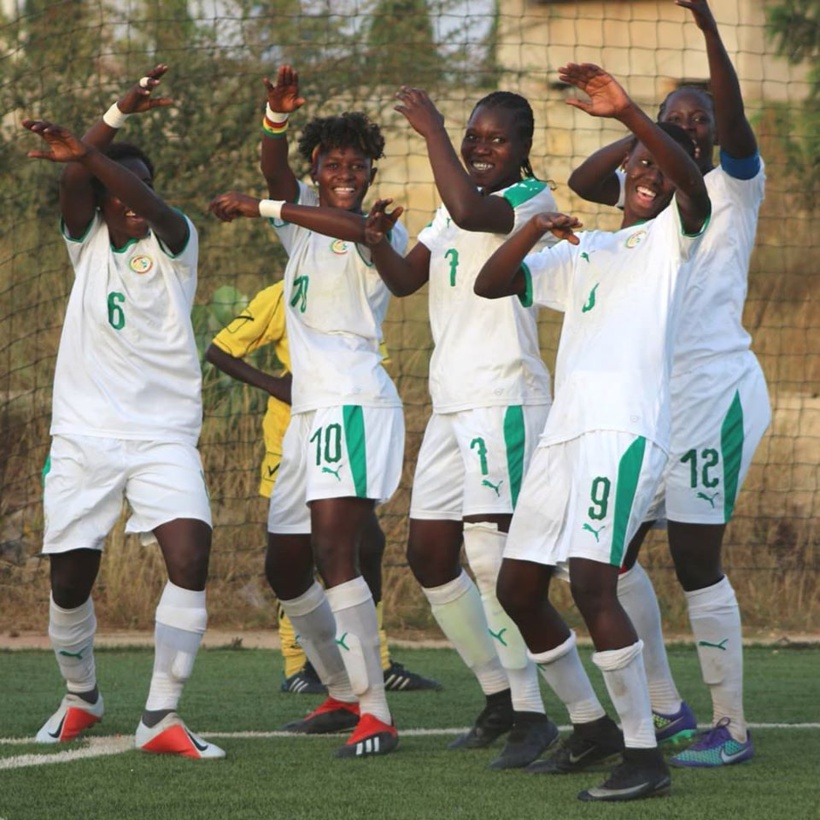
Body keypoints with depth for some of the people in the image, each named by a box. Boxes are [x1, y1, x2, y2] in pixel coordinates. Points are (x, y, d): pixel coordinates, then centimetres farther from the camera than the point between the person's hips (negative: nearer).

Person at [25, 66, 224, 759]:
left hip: (165, 436, -2)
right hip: (84, 435, 2)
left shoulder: (173, 243, 1)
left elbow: (150, 204, -22)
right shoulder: (88, 242, 9)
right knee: (70, 578, 3)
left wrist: (85, 151, -38)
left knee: (191, 556, -21)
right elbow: (73, 180, -11)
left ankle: (161, 717, -17)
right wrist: (119, 114, -18)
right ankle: (81, 698, 29)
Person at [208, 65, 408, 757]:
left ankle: (375, 713, -29)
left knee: (334, 550, -24)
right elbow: (276, 169, -4)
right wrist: (277, 116, -25)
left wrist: (260, 208, -26)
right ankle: (343, 695, 30)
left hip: (356, 404, -9)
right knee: (285, 569, 14)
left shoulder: (382, 232, -3)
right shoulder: (304, 215, 16)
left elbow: (355, 227, -28)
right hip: (310, 412, 9)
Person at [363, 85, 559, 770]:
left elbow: (470, 212, -28)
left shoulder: (532, 199, -7)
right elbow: (406, 279, 17)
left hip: (505, 400, -9)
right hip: (452, 403, 9)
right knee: (430, 556, 9)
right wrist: (373, 238, -2)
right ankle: (499, 695, 22)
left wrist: (432, 129, -19)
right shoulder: (455, 208, 19)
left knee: (490, 556, -18)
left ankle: (532, 714, -15)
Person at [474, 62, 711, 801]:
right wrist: (536, 226, 0)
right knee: (518, 587, 10)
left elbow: (694, 186, -16)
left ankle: (645, 755, -20)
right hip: (563, 432, 8)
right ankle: (587, 722, 27)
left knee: (591, 578, -23)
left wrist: (626, 110, -28)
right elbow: (489, 284, 18)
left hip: (625, 428, -8)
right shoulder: (580, 255, 24)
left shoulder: (671, 236, 6)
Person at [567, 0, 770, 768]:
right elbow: (583, 181, 0)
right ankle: (664, 708, 18)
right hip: (648, 392, 7)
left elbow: (734, 119, -21)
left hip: (715, 392, -7)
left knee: (695, 559, -8)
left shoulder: (734, 185, -3)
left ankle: (731, 727, 0)